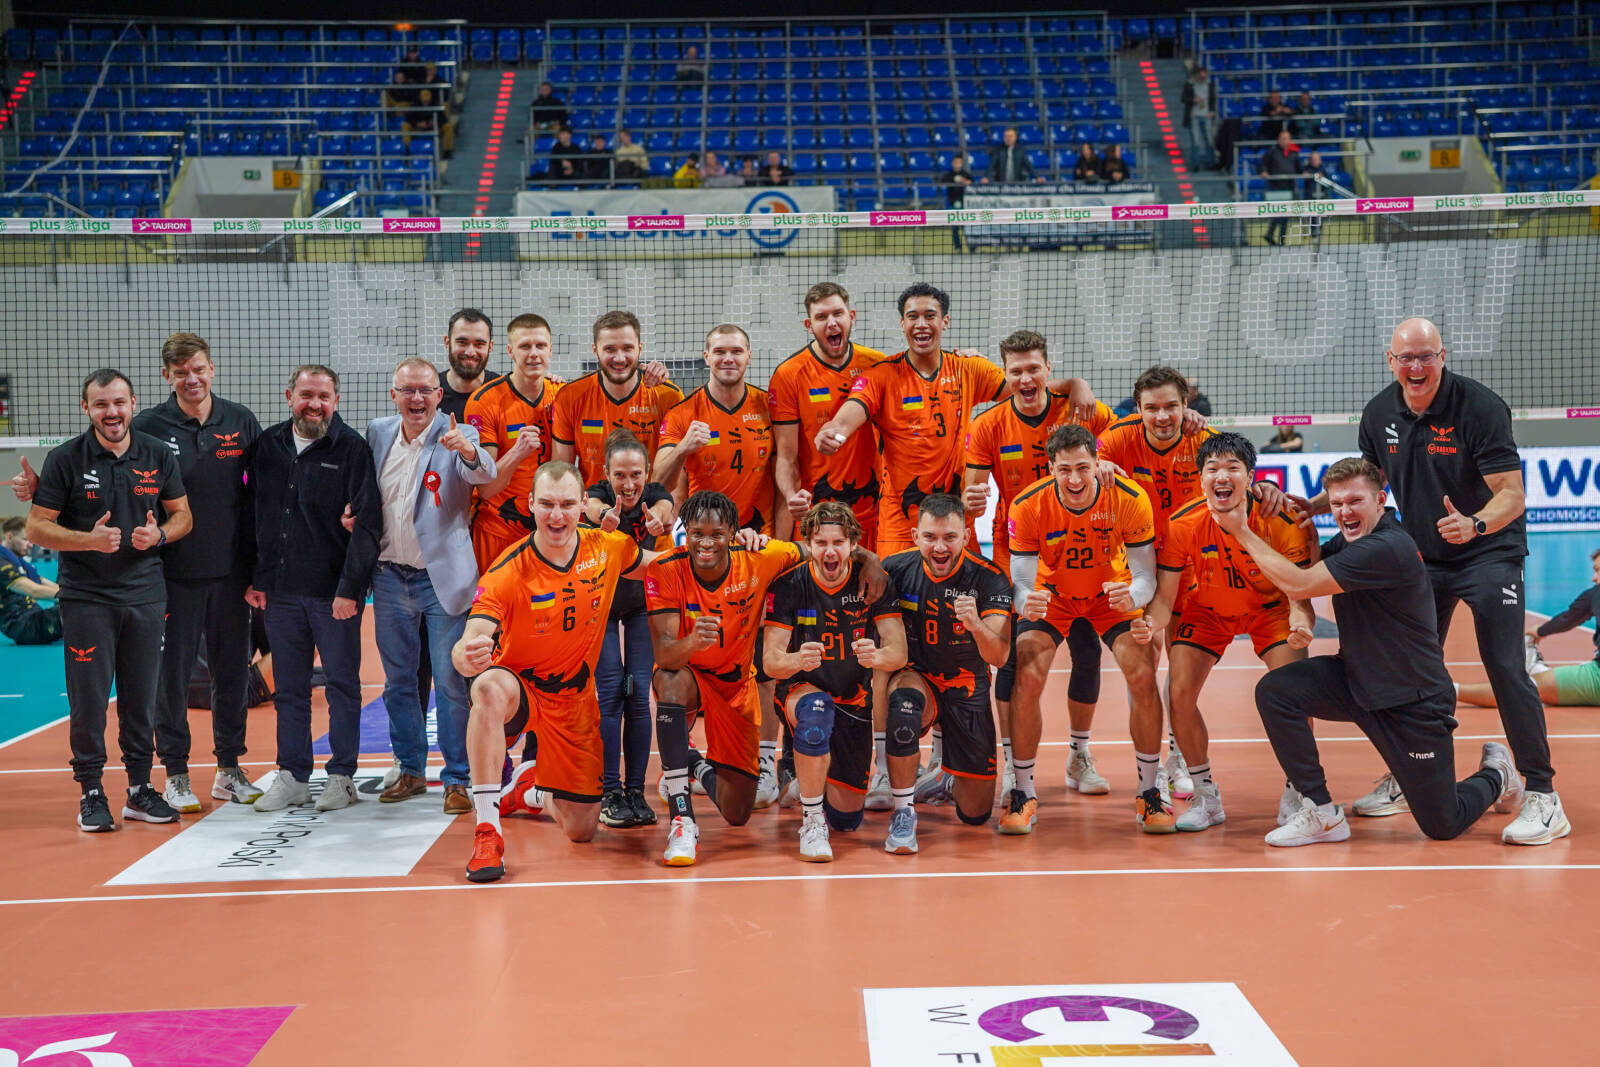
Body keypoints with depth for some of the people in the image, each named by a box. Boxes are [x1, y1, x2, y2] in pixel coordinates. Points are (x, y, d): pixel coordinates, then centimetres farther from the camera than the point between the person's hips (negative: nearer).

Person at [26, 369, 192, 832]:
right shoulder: (66, 458, -4)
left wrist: (159, 534, -9)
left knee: (141, 697, 9)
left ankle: (140, 788, 20)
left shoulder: (158, 455, 4)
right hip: (86, 598, -3)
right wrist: (89, 540, -19)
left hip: (146, 595, 3)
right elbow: (36, 528, -4)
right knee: (88, 698, 0)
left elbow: (182, 514, 13)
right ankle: (91, 793, 12)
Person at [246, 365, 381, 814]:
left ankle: (342, 777, 13)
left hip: (335, 592, -4)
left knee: (342, 684, 4)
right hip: (280, 591, 5)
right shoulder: (268, 446, 9)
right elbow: (254, 518, 15)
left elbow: (367, 524, -10)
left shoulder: (352, 449, -5)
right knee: (289, 688, 10)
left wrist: (350, 588, -15)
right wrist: (254, 578, 10)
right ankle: (293, 777, 19)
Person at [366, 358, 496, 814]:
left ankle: (457, 780, 7)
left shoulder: (458, 436, -8)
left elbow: (485, 474, -28)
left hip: (443, 578, -5)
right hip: (390, 577, 5)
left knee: (451, 683, -3)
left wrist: (468, 452, -49)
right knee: (398, 681, 14)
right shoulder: (377, 433, 6)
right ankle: (411, 771, 27)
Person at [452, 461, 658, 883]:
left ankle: (532, 788, 40)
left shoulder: (608, 548, -11)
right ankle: (487, 831, -33)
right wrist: (467, 656, -58)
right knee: (489, 688, -42)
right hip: (518, 685, -3)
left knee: (582, 831, 4)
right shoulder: (505, 574, -23)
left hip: (575, 698, 4)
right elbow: (468, 645, -33)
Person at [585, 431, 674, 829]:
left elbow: (664, 510, -42)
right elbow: (594, 508, -46)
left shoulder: (656, 495, -18)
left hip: (642, 605, 1)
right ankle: (610, 792, -5)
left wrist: (659, 522, -67)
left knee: (639, 695, -4)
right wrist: (606, 515, -72)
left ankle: (636, 790, 3)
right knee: (610, 693, -10)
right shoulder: (598, 495, -22)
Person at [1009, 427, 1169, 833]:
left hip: (1112, 595, 0)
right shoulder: (1028, 506, -26)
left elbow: (1145, 575, -22)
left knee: (1143, 675, -19)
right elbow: (1021, 580, -24)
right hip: (1052, 595, 0)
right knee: (1027, 678, -21)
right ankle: (1023, 793, -2)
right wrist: (1027, 602, -48)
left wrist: (1132, 597, -46)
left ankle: (1149, 791, 1)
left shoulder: (1129, 499, -27)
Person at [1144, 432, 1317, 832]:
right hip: (1206, 611, 1)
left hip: (1269, 608, -1)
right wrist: (1150, 623, -42)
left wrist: (1301, 623, -46)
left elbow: (1298, 593, -24)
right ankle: (1206, 798, 10)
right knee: (1179, 694, -13)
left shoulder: (1281, 519, -29)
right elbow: (1164, 597, -19)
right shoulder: (1182, 525, -26)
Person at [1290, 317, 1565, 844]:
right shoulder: (1379, 414, -3)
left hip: (1489, 553, -5)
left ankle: (1542, 794, -4)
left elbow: (1512, 495, -23)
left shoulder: (1479, 406, -20)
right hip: (1424, 557, 6)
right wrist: (1313, 505, -1)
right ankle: (1407, 778, 25)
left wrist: (1474, 524, -42)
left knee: (1505, 668, -14)